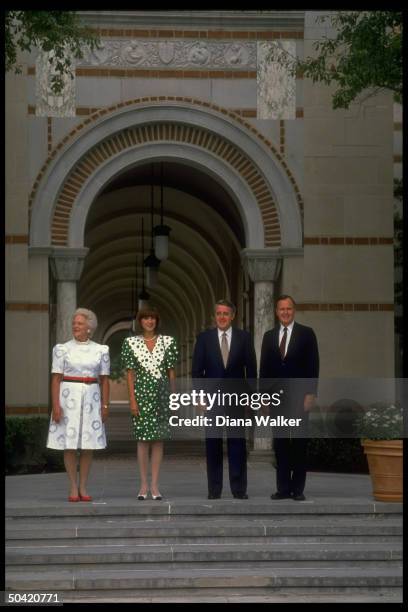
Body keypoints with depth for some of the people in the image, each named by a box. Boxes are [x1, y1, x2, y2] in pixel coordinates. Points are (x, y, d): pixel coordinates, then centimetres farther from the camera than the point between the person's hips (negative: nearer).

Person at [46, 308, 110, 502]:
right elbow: (56, 379, -2)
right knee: (69, 444, -2)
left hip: (91, 398, 2)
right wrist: (55, 405, -10)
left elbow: (104, 380, 8)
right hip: (68, 397, -2)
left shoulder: (101, 350, 6)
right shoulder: (62, 349, 1)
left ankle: (83, 488, 10)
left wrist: (105, 406, 1)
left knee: (88, 445, 2)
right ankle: (73, 488, 7)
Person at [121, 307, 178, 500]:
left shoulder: (167, 342, 5)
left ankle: (155, 485, 6)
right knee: (143, 438, 0)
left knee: (158, 439, 2)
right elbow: (130, 374, 1)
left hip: (162, 394, 1)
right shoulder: (131, 343, 3)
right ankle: (143, 485, 6)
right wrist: (132, 400, -6)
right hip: (141, 392, -1)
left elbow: (171, 372, 7)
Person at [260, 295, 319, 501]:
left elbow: (313, 365, -2)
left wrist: (311, 394, -9)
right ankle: (283, 487, 8)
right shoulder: (269, 336, 12)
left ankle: (298, 488, 4)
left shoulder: (306, 333, 2)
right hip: (277, 396, 3)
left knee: (299, 443, 0)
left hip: (299, 396, -3)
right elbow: (264, 367, 12)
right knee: (280, 443, 4)